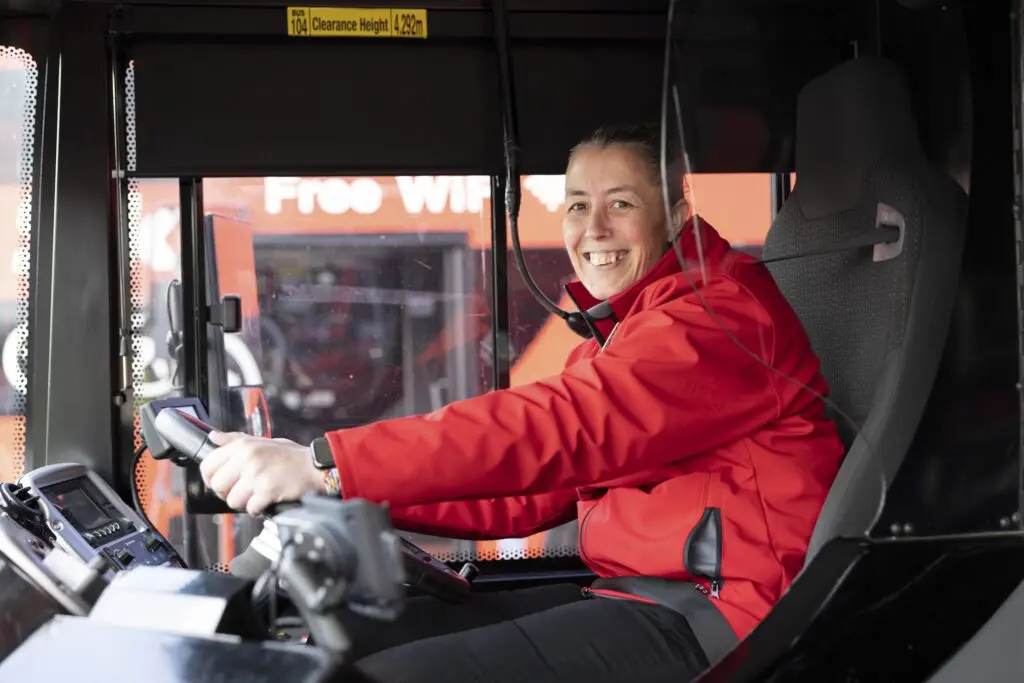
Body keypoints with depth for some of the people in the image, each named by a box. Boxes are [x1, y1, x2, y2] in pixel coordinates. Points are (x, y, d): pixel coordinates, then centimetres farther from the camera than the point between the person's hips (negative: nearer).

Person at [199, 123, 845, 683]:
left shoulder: (723, 310, -11)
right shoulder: (616, 340, 24)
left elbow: (561, 429, -25)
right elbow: (531, 496, 16)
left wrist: (327, 463, -29)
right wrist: (360, 495, 1)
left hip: (716, 619, -10)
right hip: (634, 599, 10)